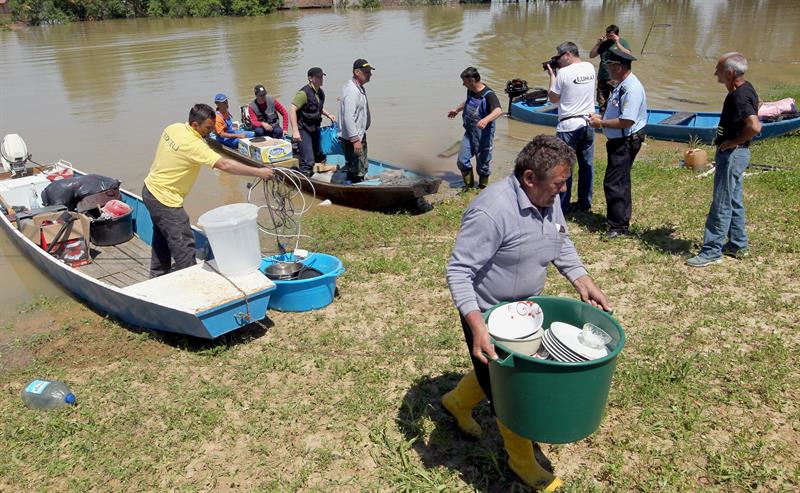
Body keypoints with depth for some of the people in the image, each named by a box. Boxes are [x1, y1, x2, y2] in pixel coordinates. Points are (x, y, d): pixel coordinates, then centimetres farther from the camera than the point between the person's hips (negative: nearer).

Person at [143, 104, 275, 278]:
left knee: (162, 237, 25)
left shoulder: (173, 128, -2)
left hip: (151, 189, 10)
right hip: (165, 199, -10)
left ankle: (158, 276, 40)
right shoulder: (193, 145, -28)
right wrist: (258, 172, -31)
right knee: (184, 243, -3)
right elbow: (225, 165, -34)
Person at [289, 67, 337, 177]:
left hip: (315, 129, 9)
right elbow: (292, 110, -24)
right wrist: (295, 131, -29)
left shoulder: (321, 93, 7)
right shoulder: (304, 93, -20)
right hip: (303, 130, -8)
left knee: (320, 157, 18)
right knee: (308, 161, -12)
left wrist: (328, 114, 8)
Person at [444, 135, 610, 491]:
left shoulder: (549, 199, -5)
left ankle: (457, 402, 51)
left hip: (524, 308, 8)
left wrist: (583, 281, -3)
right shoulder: (491, 211, -32)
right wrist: (476, 326, -38)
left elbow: (562, 245, 11)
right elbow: (458, 271, -31)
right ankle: (522, 462, 32)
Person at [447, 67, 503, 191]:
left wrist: (486, 120, -56)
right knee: (461, 161, 6)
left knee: (482, 164, 6)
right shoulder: (470, 90, 3)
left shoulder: (488, 94, -22)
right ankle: (468, 184, 28)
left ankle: (482, 188, 28)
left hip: (483, 135, -7)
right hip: (469, 133, 7)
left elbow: (499, 110, -39)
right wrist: (457, 109, 35)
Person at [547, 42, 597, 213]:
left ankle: (562, 207, 5)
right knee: (587, 165, 13)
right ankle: (585, 202, 23)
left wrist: (552, 75, 7)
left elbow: (553, 98, -3)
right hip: (588, 123, 6)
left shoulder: (564, 72, -14)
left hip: (569, 126, -6)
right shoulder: (590, 68, 5)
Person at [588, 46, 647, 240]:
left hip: (626, 142, -11)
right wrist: (600, 117, 8)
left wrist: (601, 123, -19)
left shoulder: (632, 89, -22)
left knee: (613, 183, -9)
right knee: (621, 182, 19)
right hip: (619, 141, 11)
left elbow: (627, 121, -28)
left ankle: (618, 226, 0)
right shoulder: (622, 85, 10)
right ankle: (621, 220, 33)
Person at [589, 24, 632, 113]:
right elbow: (591, 55, 9)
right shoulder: (603, 43, 10)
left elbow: (628, 55, -13)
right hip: (602, 78, 4)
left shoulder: (623, 42, 2)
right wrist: (598, 43, -3)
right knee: (602, 104, 10)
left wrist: (617, 43, -14)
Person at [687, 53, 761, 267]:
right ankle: (738, 245, 30)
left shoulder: (739, 97, -23)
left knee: (721, 204, -4)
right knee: (733, 202, 19)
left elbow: (754, 126, -35)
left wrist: (733, 142, -20)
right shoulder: (745, 89, 9)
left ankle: (712, 251, 4)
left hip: (732, 154, -10)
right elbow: (750, 120, 24)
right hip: (736, 153, 10)